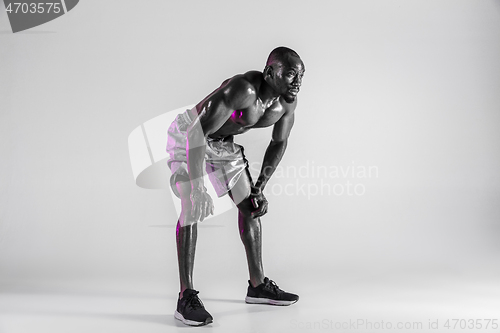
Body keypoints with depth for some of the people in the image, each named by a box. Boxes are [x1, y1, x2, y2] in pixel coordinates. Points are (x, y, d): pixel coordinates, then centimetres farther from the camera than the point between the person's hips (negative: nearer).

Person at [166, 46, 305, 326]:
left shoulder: (288, 101, -12)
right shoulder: (243, 88, -36)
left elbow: (279, 143, 2)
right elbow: (199, 131, -39)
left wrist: (259, 188, 1)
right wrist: (196, 184, -42)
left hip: (223, 141, 8)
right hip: (189, 135, -8)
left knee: (249, 206, 8)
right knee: (193, 209, -20)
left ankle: (257, 285, 20)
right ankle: (186, 297, -13)